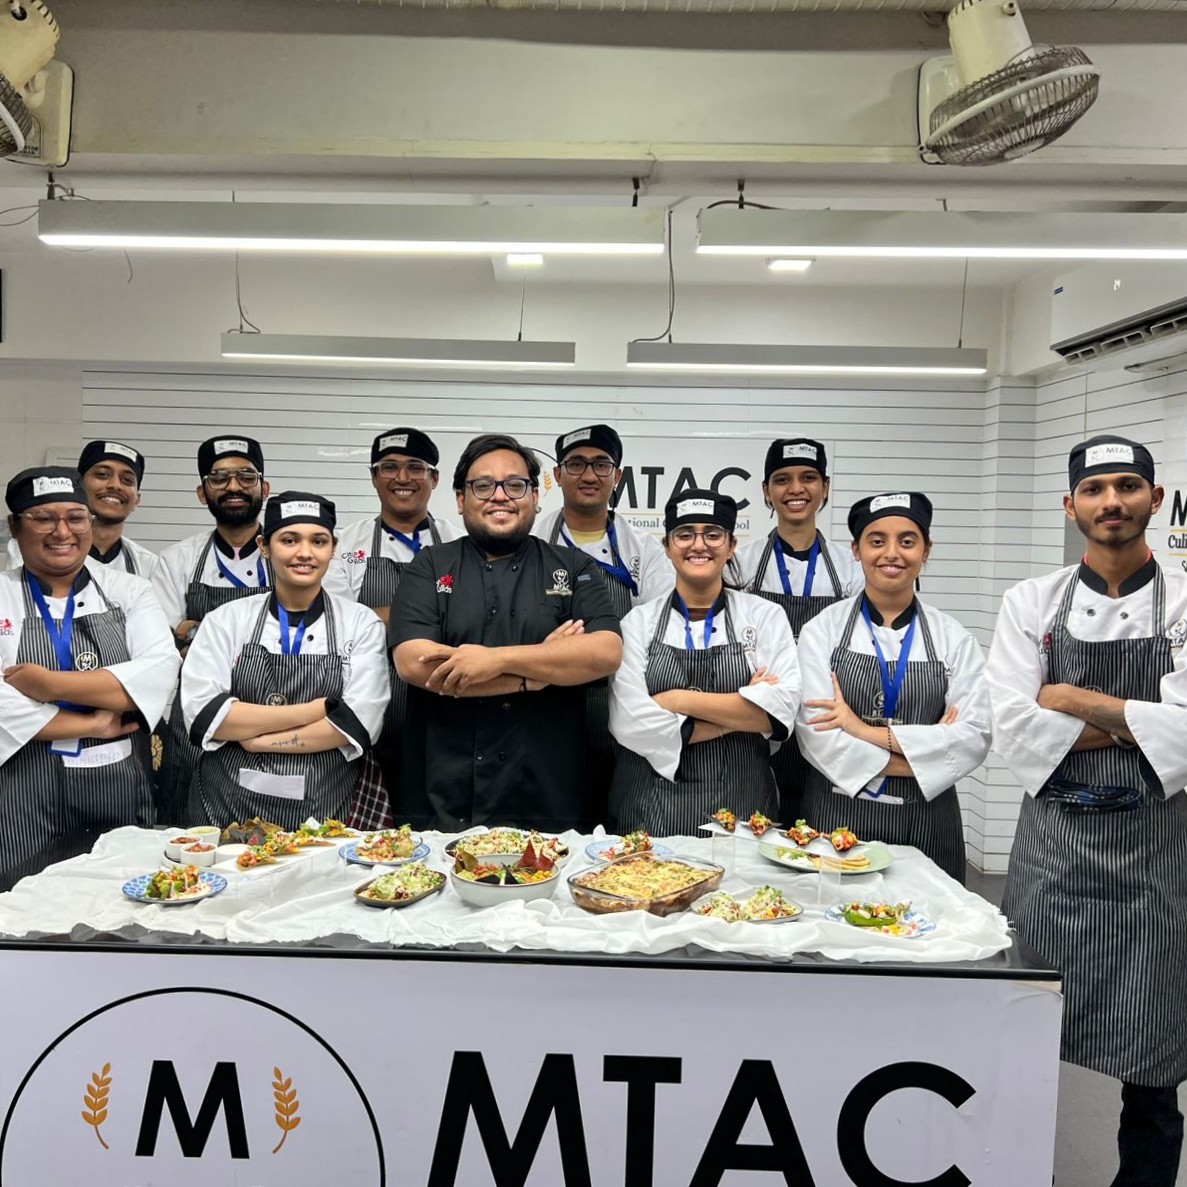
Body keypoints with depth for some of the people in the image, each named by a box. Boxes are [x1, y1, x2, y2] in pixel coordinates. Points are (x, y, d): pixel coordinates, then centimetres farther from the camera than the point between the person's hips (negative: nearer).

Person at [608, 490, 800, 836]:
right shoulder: (638, 621, 0)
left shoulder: (766, 617, 2)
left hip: (741, 808, 0)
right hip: (651, 811, 0)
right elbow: (631, 724, -11)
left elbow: (780, 711, -11)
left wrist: (680, 701, -15)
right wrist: (740, 714, -11)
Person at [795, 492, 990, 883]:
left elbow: (974, 740, -8)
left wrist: (872, 733, -16)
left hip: (925, 826, 1)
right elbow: (816, 736, -11)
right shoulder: (823, 630, -3)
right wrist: (922, 755, -14)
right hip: (837, 820, -1)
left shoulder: (954, 639, 2)